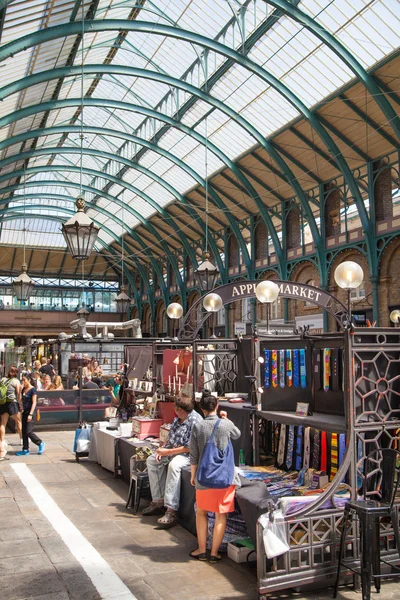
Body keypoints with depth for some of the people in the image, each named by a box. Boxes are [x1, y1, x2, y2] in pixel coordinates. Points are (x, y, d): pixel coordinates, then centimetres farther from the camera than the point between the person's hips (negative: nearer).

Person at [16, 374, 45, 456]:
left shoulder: (33, 389, -11)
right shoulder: (23, 389, 11)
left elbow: (34, 403, -14)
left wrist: (30, 414, -20)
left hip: (31, 413, -8)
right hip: (24, 412, 8)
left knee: (29, 432, -9)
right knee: (24, 432, 8)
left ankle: (40, 443, 9)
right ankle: (25, 449, 16)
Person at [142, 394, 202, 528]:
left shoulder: (195, 421, -21)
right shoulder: (178, 418, 9)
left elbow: (190, 448, -25)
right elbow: (171, 437, 19)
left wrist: (167, 452, -23)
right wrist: (162, 449, 0)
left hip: (188, 454, -10)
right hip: (172, 450, 10)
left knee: (173, 465, -36)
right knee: (152, 460, 0)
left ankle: (171, 510, -35)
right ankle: (158, 500, -2)